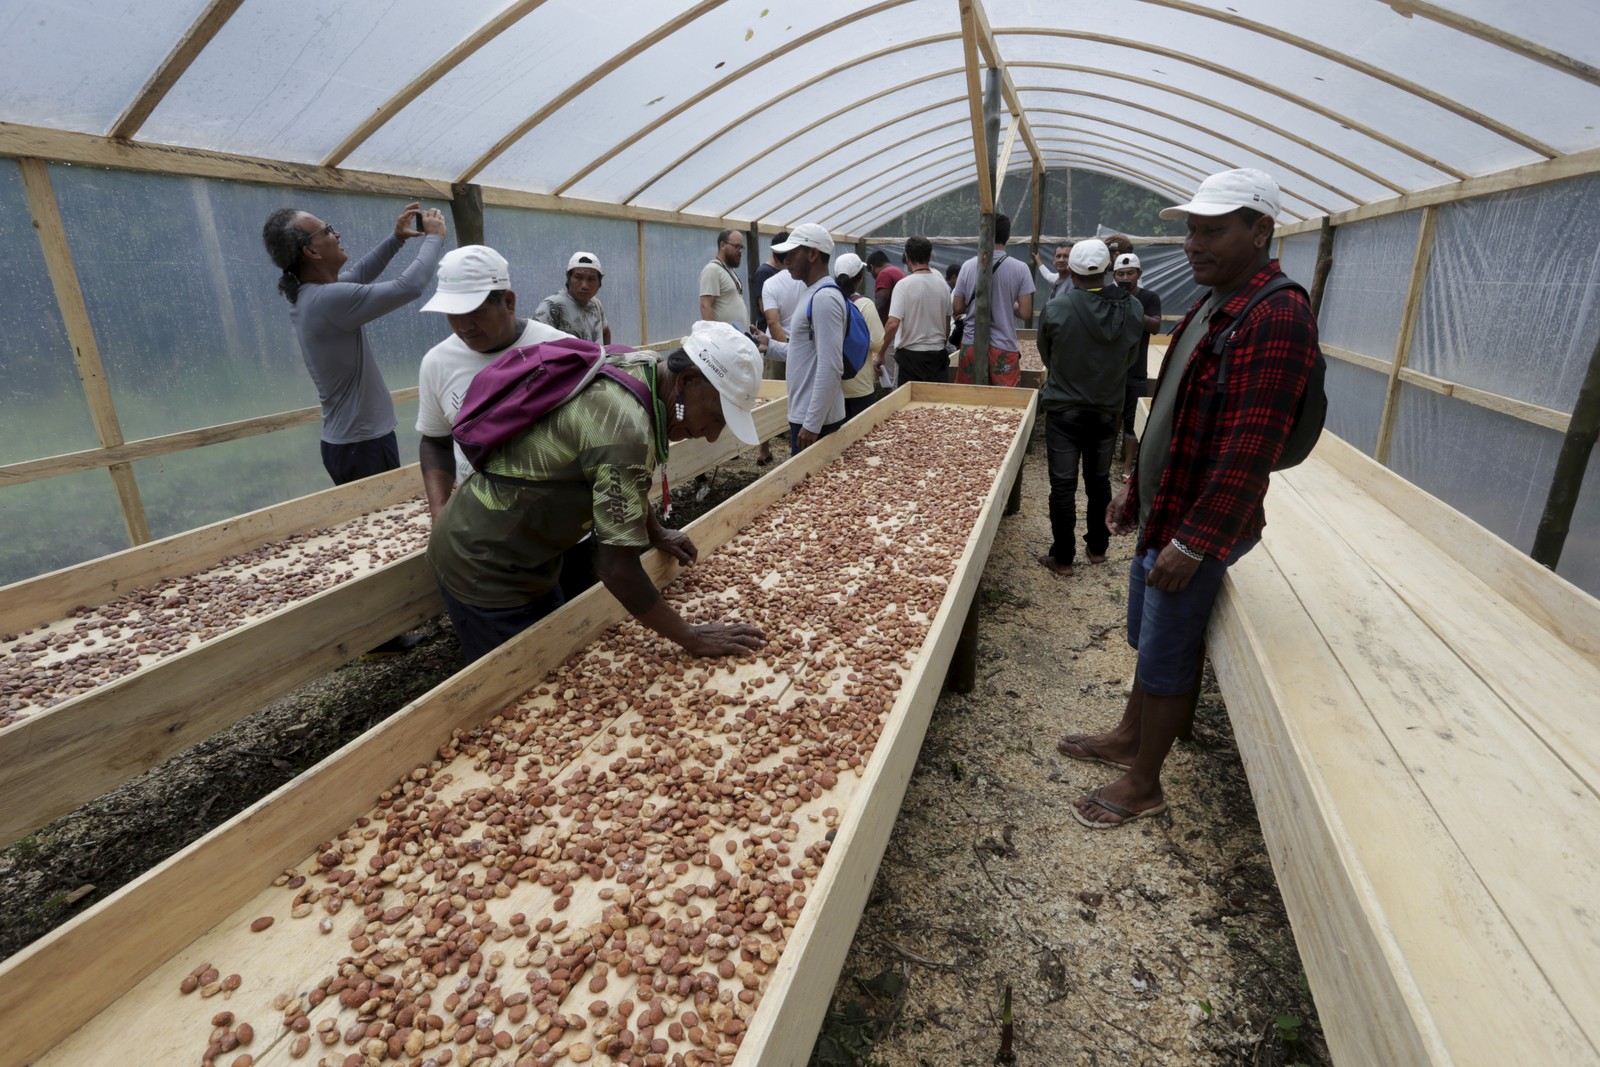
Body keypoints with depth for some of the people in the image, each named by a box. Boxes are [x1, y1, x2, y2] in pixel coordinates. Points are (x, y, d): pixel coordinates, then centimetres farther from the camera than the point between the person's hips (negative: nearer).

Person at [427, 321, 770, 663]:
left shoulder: (640, 367, -4)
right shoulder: (626, 427, -33)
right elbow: (617, 567, -31)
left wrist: (656, 532, 22)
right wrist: (691, 638, -22)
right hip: (485, 570, -9)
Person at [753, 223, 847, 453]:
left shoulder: (824, 297, -18)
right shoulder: (814, 294, 14)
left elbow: (830, 368, -24)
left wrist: (812, 424, -25)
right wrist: (770, 346, 14)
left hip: (815, 419, -10)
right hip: (806, 413, 10)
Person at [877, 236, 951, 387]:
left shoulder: (904, 285, -12)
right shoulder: (943, 286, 4)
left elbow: (892, 324, -20)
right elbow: (947, 327, 13)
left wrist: (881, 353, -11)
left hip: (910, 354, -4)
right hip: (938, 354, 4)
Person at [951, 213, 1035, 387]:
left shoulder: (968, 266, -1)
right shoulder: (1020, 269, -5)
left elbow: (957, 308, 4)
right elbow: (1026, 314, -6)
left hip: (971, 345, 2)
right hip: (1004, 348, -2)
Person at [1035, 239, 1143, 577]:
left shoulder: (1056, 309, -17)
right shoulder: (1132, 309, -6)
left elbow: (1046, 355, -2)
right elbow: (1129, 358, 4)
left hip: (1064, 409, -3)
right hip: (1107, 409, 4)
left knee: (1063, 483, 4)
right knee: (1099, 479, 18)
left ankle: (1062, 557, 9)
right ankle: (1097, 547, 30)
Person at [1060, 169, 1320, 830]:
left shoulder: (1278, 318, -20)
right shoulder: (1213, 304, 11)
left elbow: (1249, 451, -26)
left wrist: (1193, 541, -25)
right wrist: (1135, 490, 19)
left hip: (1200, 527, -9)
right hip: (1163, 512, 9)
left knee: (1167, 655, 4)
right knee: (1148, 637, 21)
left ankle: (1143, 786, 21)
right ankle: (1128, 738, 41)